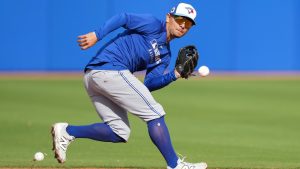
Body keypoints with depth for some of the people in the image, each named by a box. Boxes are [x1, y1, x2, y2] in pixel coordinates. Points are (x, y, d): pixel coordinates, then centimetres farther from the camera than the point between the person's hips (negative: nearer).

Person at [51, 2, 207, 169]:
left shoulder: (164, 54, 22)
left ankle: (67, 132, 0)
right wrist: (96, 35, -26)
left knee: (119, 133, 7)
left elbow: (149, 84, 10)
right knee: (154, 113, -6)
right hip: (110, 69, -10)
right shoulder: (153, 25, 0)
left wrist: (174, 75, -4)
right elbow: (123, 18, -13)